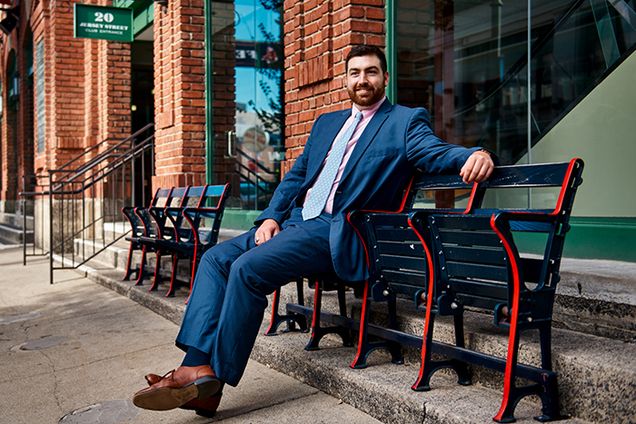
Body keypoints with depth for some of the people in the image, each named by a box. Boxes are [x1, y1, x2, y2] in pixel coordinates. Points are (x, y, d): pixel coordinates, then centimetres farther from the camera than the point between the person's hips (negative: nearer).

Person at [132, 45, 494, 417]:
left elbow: (436, 151, -14)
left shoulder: (406, 121, 4)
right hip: (295, 221, 8)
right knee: (216, 258, -8)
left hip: (338, 233, -8)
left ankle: (213, 380, -15)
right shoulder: (327, 123, 24)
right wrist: (271, 216, 7)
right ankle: (198, 366, -17)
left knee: (247, 268, -25)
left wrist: (473, 155, -37)